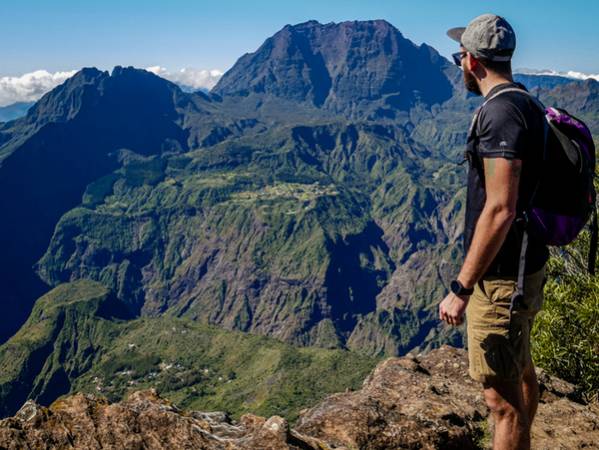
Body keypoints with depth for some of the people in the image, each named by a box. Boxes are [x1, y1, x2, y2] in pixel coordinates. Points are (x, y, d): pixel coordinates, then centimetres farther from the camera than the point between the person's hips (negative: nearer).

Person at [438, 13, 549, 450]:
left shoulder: (500, 112, -21)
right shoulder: (526, 105, 9)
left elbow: (500, 210, -28)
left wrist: (461, 288, -24)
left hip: (501, 278, -10)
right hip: (526, 266, 10)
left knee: (503, 396, 1)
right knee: (521, 373, 26)